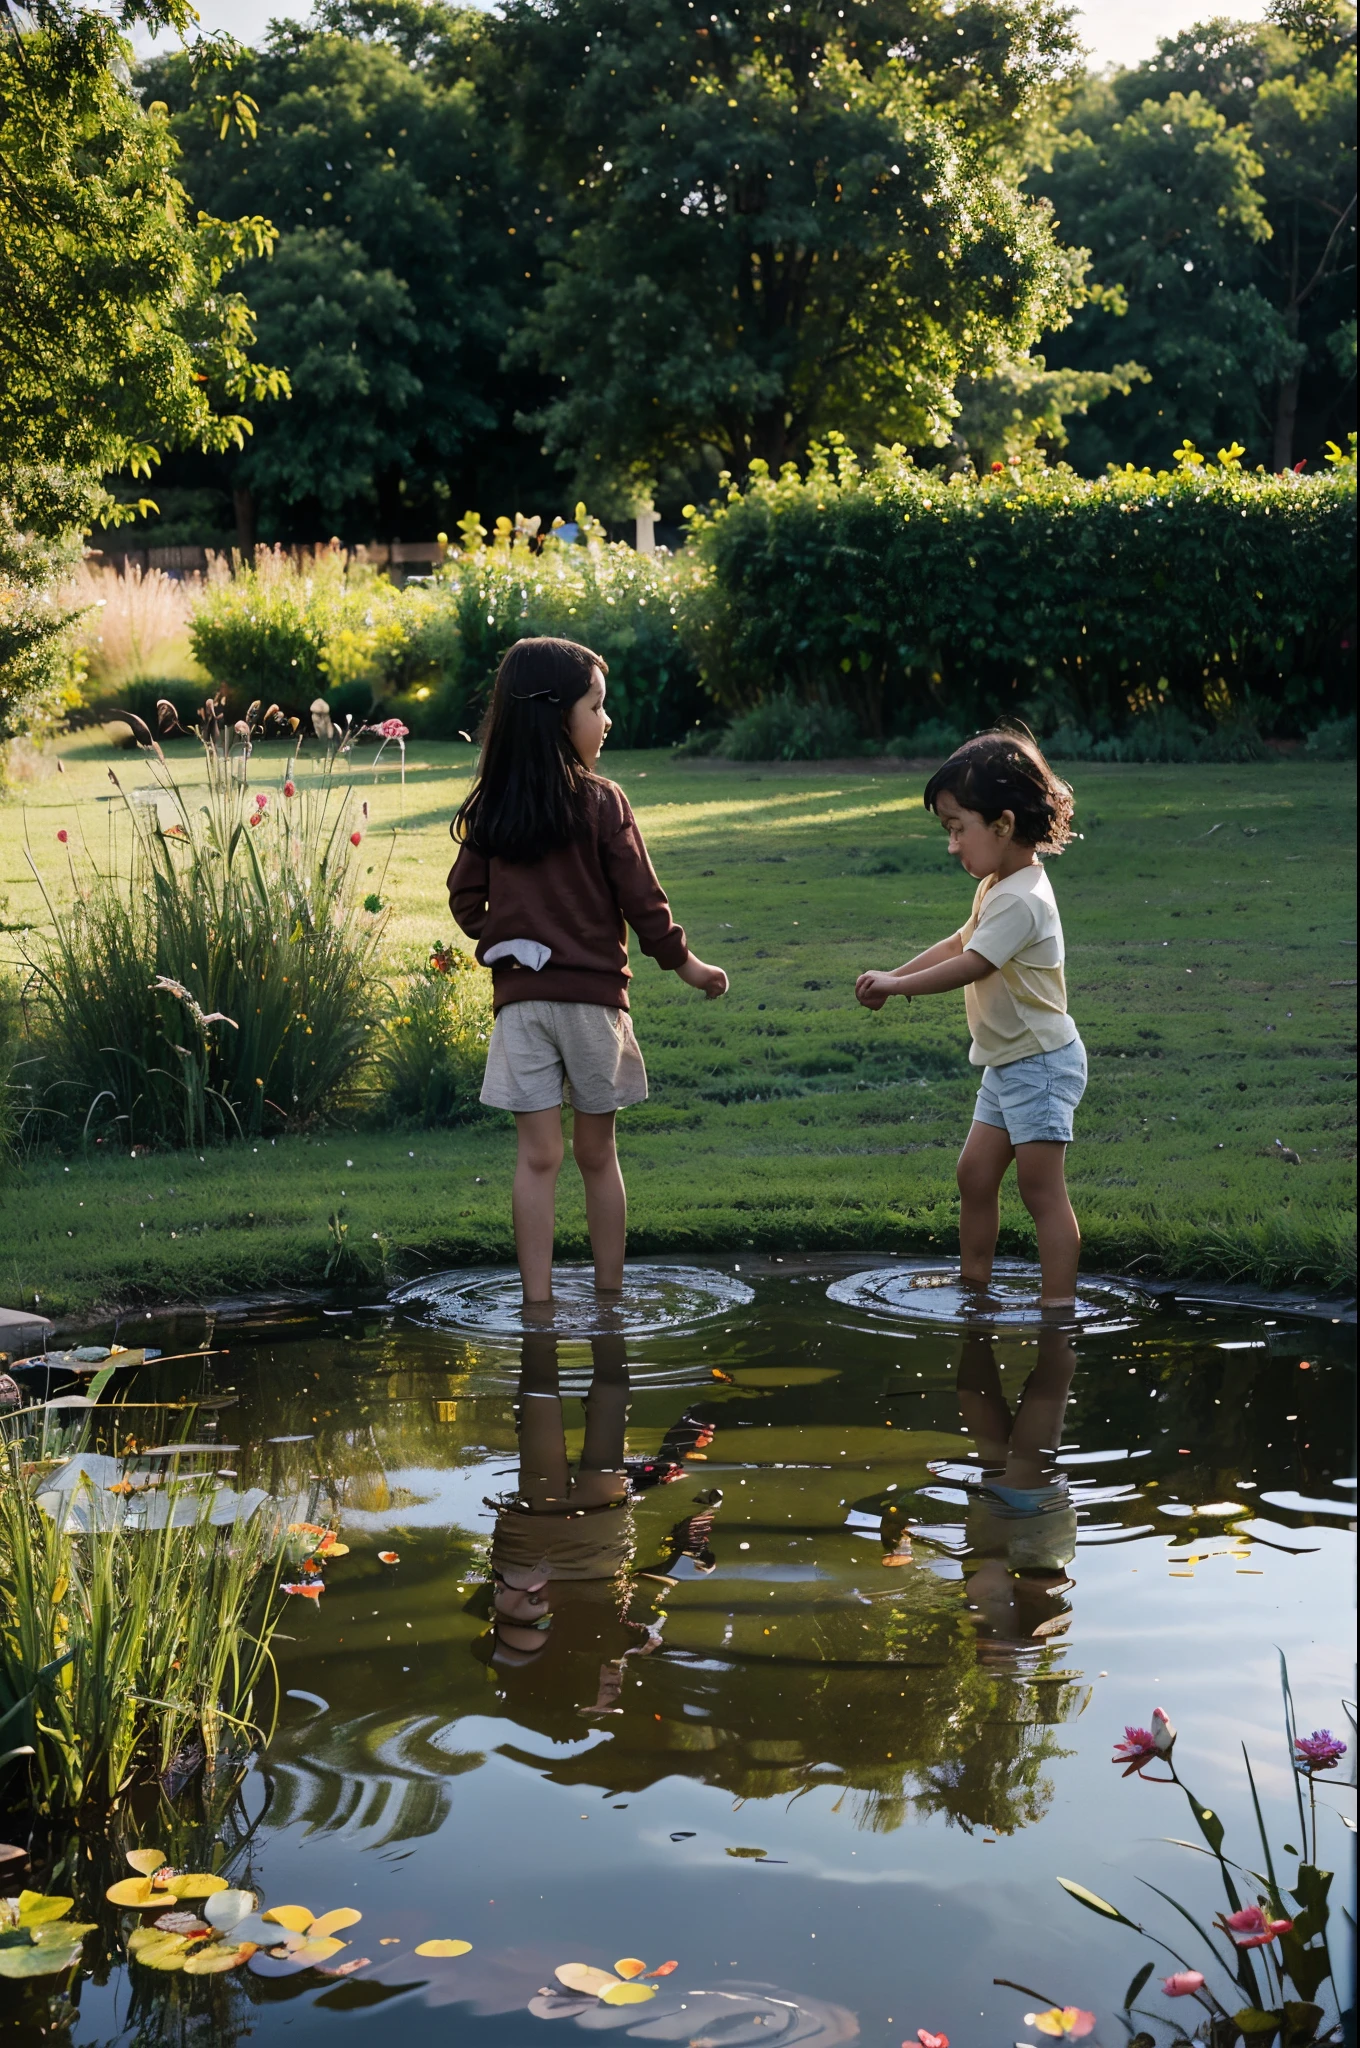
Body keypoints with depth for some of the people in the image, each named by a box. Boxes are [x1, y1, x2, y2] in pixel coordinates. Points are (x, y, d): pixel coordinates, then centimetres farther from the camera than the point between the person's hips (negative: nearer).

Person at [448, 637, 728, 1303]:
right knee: (597, 1154, 9)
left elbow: (465, 900, 7)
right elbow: (641, 899, -6)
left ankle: (538, 1303, 3)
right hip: (591, 993, -2)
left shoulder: (489, 810, 2)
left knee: (537, 1157, 4)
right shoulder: (601, 802, -9)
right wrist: (686, 965, 7)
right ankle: (610, 1298, 17)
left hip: (518, 995, 2)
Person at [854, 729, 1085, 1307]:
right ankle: (974, 1283, 26)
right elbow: (958, 943, 18)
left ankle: (1059, 1305, -4)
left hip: (1040, 1062, -10)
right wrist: (893, 977, 8)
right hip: (1008, 1063, 10)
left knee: (1042, 1192, -7)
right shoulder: (998, 886, 10)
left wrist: (894, 985, -17)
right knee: (975, 1173, 14)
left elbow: (968, 967, -25)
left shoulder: (1020, 900, -23)